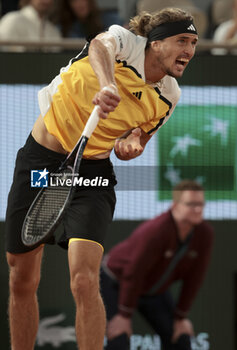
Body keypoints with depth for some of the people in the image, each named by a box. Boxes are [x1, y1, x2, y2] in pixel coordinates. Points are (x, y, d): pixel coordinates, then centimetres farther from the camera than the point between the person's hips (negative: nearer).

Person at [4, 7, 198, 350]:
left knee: (84, 282, -21)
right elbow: (101, 46, -38)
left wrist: (132, 145, -12)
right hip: (38, 159, -1)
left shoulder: (167, 98, -1)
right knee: (22, 282, 7)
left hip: (91, 173, 1)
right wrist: (107, 84, -60)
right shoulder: (125, 41, -13)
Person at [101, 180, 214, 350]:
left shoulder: (205, 233, -20)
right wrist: (125, 316, -24)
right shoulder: (156, 231, -38)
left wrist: (181, 317, -6)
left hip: (154, 289, 6)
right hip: (116, 283, -6)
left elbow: (194, 278, -11)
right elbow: (132, 274, -31)